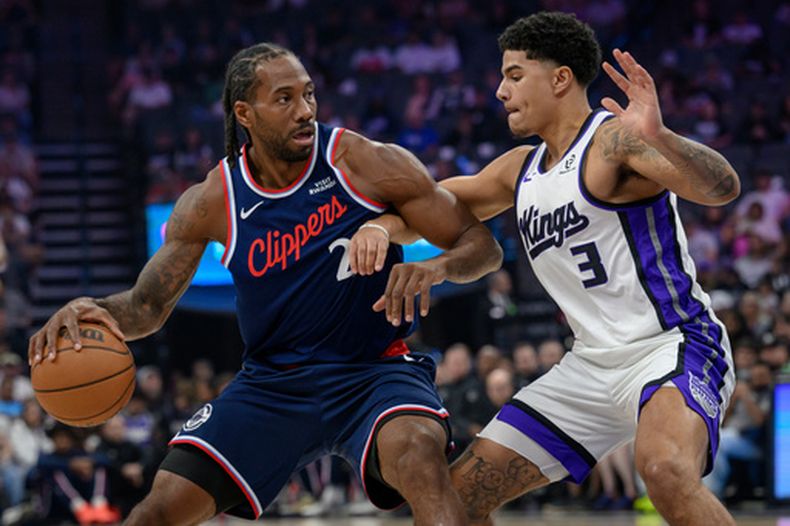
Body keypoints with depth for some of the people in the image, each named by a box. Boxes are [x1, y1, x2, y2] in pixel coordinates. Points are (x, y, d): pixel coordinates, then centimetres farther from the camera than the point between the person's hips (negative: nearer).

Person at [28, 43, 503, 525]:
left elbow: (482, 245, -7)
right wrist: (96, 310, -20)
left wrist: (437, 267, -31)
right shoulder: (213, 203, -5)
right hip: (273, 383, 3)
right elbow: (148, 306, 3)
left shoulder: (368, 164, -11)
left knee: (419, 453, -37)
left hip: (374, 373, -3)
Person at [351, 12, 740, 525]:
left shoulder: (615, 140, -12)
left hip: (673, 344, -9)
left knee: (665, 468, -39)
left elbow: (723, 186, -27)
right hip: (592, 364, 9)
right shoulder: (520, 170, 13)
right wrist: (380, 225, -3)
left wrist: (659, 137, -46)